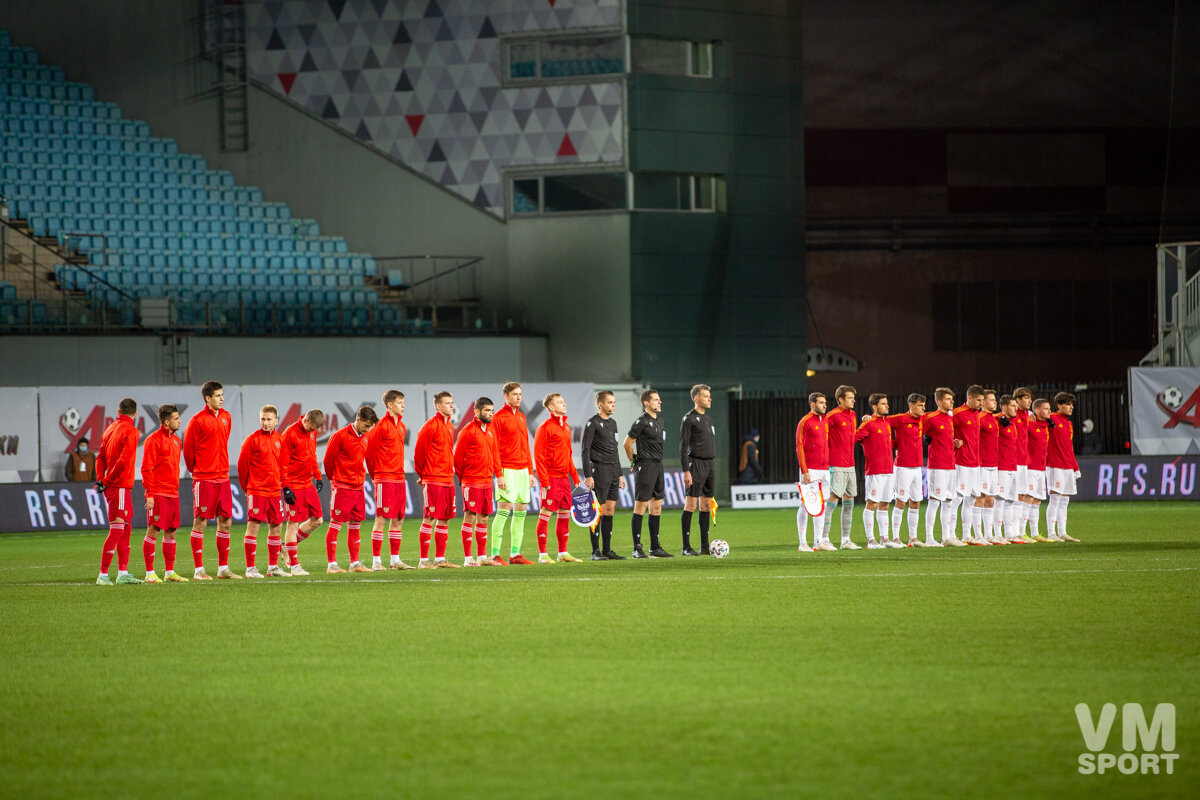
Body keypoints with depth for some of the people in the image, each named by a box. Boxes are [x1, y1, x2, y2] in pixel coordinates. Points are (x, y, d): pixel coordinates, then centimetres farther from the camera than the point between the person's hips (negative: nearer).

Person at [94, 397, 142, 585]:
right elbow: (123, 460, -18)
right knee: (117, 529, -8)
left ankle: (123, 573, 14)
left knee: (126, 528, 13)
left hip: (113, 485, 8)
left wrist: (101, 478, 4)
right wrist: (107, 481, -12)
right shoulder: (131, 432, -11)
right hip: (120, 486, -8)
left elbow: (101, 456, 14)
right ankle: (103, 575, -11)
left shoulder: (111, 428, 14)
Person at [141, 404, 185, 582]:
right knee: (153, 531, -6)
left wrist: (176, 489, 18)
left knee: (171, 532, 10)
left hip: (173, 493, 8)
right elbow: (146, 469, -13)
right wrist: (150, 494, -17)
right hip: (158, 493, -8)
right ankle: (150, 573, -5)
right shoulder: (153, 440, -9)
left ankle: (170, 572, 16)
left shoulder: (176, 441, 16)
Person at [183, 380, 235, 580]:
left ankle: (223, 568, 14)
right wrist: (195, 469, 6)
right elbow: (188, 448, -4)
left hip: (223, 477, 7)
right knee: (201, 522, -3)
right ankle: (199, 570, -1)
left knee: (225, 522, 7)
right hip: (204, 479, -7)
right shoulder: (198, 420, -9)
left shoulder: (226, 417, 11)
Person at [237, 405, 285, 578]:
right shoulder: (252, 440, -7)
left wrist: (282, 485, 12)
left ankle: (273, 567, 18)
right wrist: (246, 487, 2)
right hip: (257, 491, -6)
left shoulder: (280, 439, 10)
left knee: (276, 526, 9)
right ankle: (250, 568, -4)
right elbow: (242, 464, -4)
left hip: (275, 491, 6)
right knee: (253, 526, -7)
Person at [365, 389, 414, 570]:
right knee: (381, 519, -7)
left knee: (397, 519, 9)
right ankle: (376, 561, -5)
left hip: (399, 478, 8)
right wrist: (374, 474, -1)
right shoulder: (382, 425, -10)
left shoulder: (401, 426, 15)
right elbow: (369, 448, -9)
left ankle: (395, 560, 14)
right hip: (385, 479, -8)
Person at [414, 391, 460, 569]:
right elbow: (419, 451, -7)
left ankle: (440, 558, 14)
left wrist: (451, 471, 18)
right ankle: (424, 560, -5)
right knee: (430, 519, -7)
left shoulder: (449, 426, 15)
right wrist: (422, 473, 2)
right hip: (433, 480, -8)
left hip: (448, 479, 8)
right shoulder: (431, 426, -10)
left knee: (445, 519, 8)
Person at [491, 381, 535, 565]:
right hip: (507, 470, -8)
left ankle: (515, 554, 13)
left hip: (522, 469, 8)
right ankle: (495, 555, -10)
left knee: (521, 511, 7)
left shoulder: (521, 417, 17)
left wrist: (530, 470, 17)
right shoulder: (499, 417, -6)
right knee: (504, 509, -11)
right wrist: (499, 473, -16)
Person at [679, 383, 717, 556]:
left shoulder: (708, 418, 18)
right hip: (696, 463, -8)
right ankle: (686, 547, -8)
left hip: (709, 464, 8)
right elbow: (683, 447, -12)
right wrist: (686, 471, -18)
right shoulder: (689, 419, -8)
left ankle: (705, 547, 10)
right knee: (691, 505, -8)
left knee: (706, 506, 7)